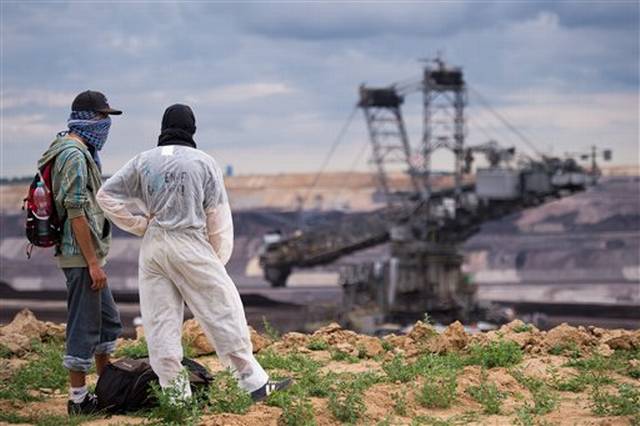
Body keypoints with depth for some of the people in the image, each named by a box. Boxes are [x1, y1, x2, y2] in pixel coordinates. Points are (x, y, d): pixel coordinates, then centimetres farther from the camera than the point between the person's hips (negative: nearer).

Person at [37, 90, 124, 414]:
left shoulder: (80, 153, 15)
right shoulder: (74, 155, -17)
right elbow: (76, 213, -22)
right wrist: (93, 263, -21)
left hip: (88, 255, 10)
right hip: (81, 255, -10)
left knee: (108, 321, 17)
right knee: (84, 326, -4)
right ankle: (79, 398, 3)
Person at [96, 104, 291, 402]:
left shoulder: (143, 161, 8)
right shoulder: (204, 162, 1)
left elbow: (106, 195, 8)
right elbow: (218, 218, 2)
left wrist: (141, 224, 10)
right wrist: (219, 261, 11)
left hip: (152, 248, 3)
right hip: (190, 245, -3)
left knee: (159, 322, 6)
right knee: (223, 312, 0)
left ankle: (175, 392, 4)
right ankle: (253, 382, -1)